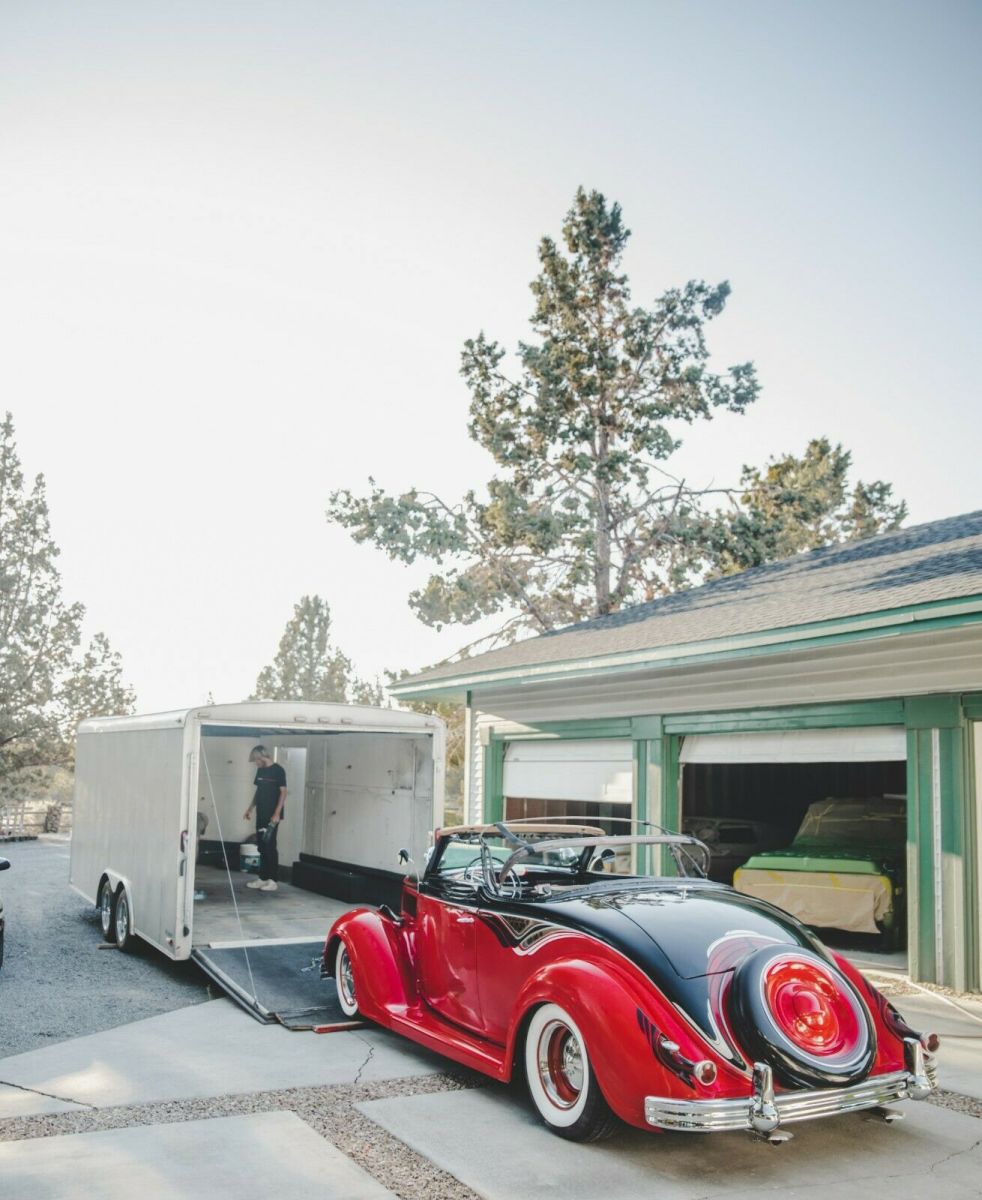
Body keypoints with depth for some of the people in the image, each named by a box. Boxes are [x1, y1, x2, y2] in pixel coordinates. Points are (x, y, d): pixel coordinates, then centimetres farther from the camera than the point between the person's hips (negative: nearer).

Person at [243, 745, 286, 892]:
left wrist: (277, 813, -18)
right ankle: (262, 878, 16)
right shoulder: (260, 770, 12)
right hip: (261, 814, 7)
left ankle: (272, 880, -2)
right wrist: (250, 808, 17)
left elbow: (283, 792, -12)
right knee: (262, 847, 10)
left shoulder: (278, 770, -10)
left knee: (270, 846, -6)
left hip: (272, 816, -7)